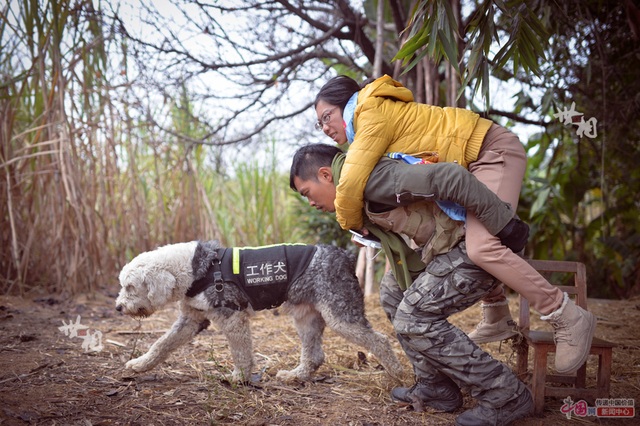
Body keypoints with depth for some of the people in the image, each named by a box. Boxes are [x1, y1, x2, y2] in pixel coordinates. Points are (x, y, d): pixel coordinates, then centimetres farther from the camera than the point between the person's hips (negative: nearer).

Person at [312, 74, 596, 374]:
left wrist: (351, 224, -8)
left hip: (494, 150, -11)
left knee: (482, 248, -25)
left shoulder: (373, 114, -16)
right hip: (473, 160, 11)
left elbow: (351, 184, -26)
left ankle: (569, 319, -14)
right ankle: (497, 317, 29)